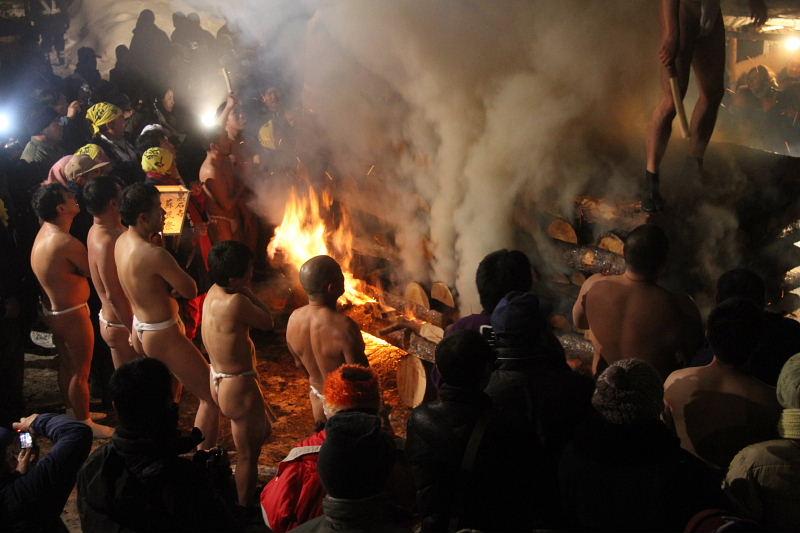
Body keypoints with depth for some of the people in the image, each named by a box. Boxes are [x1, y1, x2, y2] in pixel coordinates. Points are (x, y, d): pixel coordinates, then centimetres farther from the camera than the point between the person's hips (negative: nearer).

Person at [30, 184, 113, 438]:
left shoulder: (45, 231, 0)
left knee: (66, 364, 23)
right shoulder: (67, 243, -27)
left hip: (54, 310, 10)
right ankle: (85, 424, 16)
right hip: (71, 314, -10)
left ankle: (74, 412, 38)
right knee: (81, 371, 4)